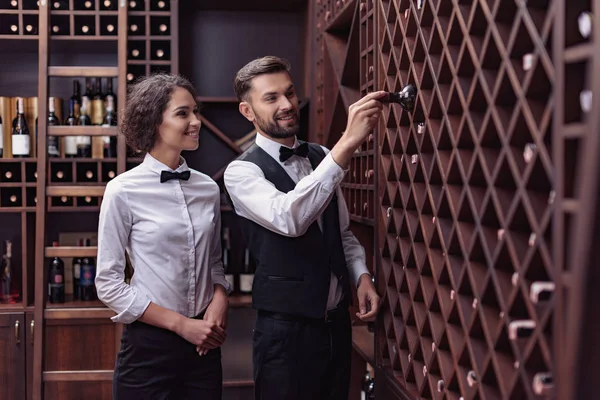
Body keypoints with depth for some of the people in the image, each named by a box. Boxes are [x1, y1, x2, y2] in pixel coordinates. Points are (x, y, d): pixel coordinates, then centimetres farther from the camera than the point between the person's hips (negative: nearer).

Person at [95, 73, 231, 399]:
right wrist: (181, 324, -12)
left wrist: (219, 302, -6)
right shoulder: (124, 191, -10)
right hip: (149, 346, -4)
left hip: (204, 347, 4)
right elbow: (108, 284, -9)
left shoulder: (208, 189, 3)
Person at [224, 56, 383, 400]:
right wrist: (348, 143, -36)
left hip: (337, 321, 6)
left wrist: (362, 277, -2)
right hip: (287, 328, -6)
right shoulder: (242, 171, -13)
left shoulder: (322, 157, 7)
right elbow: (289, 218, -33)